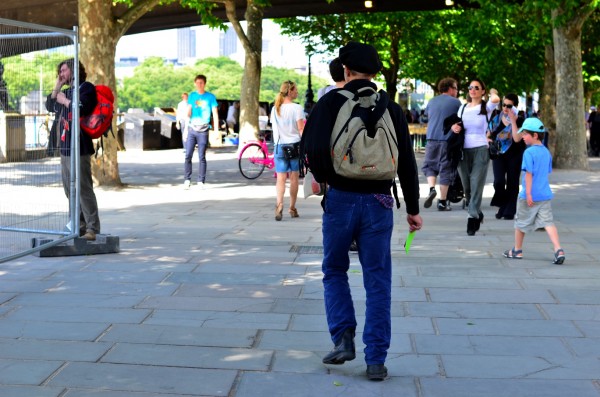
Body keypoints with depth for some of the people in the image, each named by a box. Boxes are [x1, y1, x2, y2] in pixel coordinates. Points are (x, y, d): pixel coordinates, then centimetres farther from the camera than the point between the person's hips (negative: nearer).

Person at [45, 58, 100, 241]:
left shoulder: (86, 88, -5)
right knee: (70, 189, 10)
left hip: (79, 148, -9)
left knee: (83, 188, -11)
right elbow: (50, 106, 20)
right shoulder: (67, 90, 20)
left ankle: (92, 228, -8)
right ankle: (79, 225, 17)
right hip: (65, 147, 9)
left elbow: (81, 108, -20)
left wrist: (65, 100, -6)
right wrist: (57, 87, 11)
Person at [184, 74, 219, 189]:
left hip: (203, 131, -2)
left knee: (202, 157, 0)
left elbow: (215, 114, 2)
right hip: (192, 129, 2)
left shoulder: (210, 97, 1)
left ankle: (201, 181, 6)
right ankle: (187, 180, 3)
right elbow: (189, 111, 13)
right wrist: (186, 126, 6)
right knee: (188, 156, -3)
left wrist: (216, 130, -4)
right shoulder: (192, 95, 9)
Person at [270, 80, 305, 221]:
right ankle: (292, 208, 16)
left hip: (279, 146, 3)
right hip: (295, 145, -3)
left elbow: (274, 128, 12)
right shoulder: (297, 108, -9)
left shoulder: (275, 109, 6)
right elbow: (301, 129, -11)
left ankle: (279, 204, -22)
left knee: (281, 178, 0)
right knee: (294, 178, 9)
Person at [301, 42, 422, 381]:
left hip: (340, 199, -1)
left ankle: (344, 337, 5)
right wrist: (413, 209, 13)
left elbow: (314, 149, -14)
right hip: (379, 202, 2)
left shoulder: (332, 102, -3)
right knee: (378, 283, 7)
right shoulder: (392, 109, 5)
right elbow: (407, 163, 6)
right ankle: (376, 360, 8)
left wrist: (322, 177, 5)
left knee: (335, 271, 19)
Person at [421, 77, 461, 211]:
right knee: (445, 170, 2)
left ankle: (432, 188, -11)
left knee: (429, 165, 15)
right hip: (448, 140, -3)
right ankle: (443, 201, 4)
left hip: (431, 138, 3)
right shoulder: (456, 102, 1)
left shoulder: (431, 102, 13)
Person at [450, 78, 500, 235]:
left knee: (476, 186, -9)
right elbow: (456, 124, 23)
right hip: (463, 150, 5)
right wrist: (454, 127, -2)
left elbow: (496, 99, -23)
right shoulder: (463, 107, 13)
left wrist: (492, 91, 0)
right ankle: (477, 214, 29)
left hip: (480, 150, -5)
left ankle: (472, 220, -7)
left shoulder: (486, 107, -1)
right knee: (466, 187, 9)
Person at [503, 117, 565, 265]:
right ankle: (558, 250, -15)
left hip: (529, 195, -6)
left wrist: (528, 193, -19)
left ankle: (517, 250, 25)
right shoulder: (546, 152, 9)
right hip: (545, 194, 6)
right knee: (548, 222, 1)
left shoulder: (529, 152, -14)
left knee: (521, 222, 12)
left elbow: (529, 174, -18)